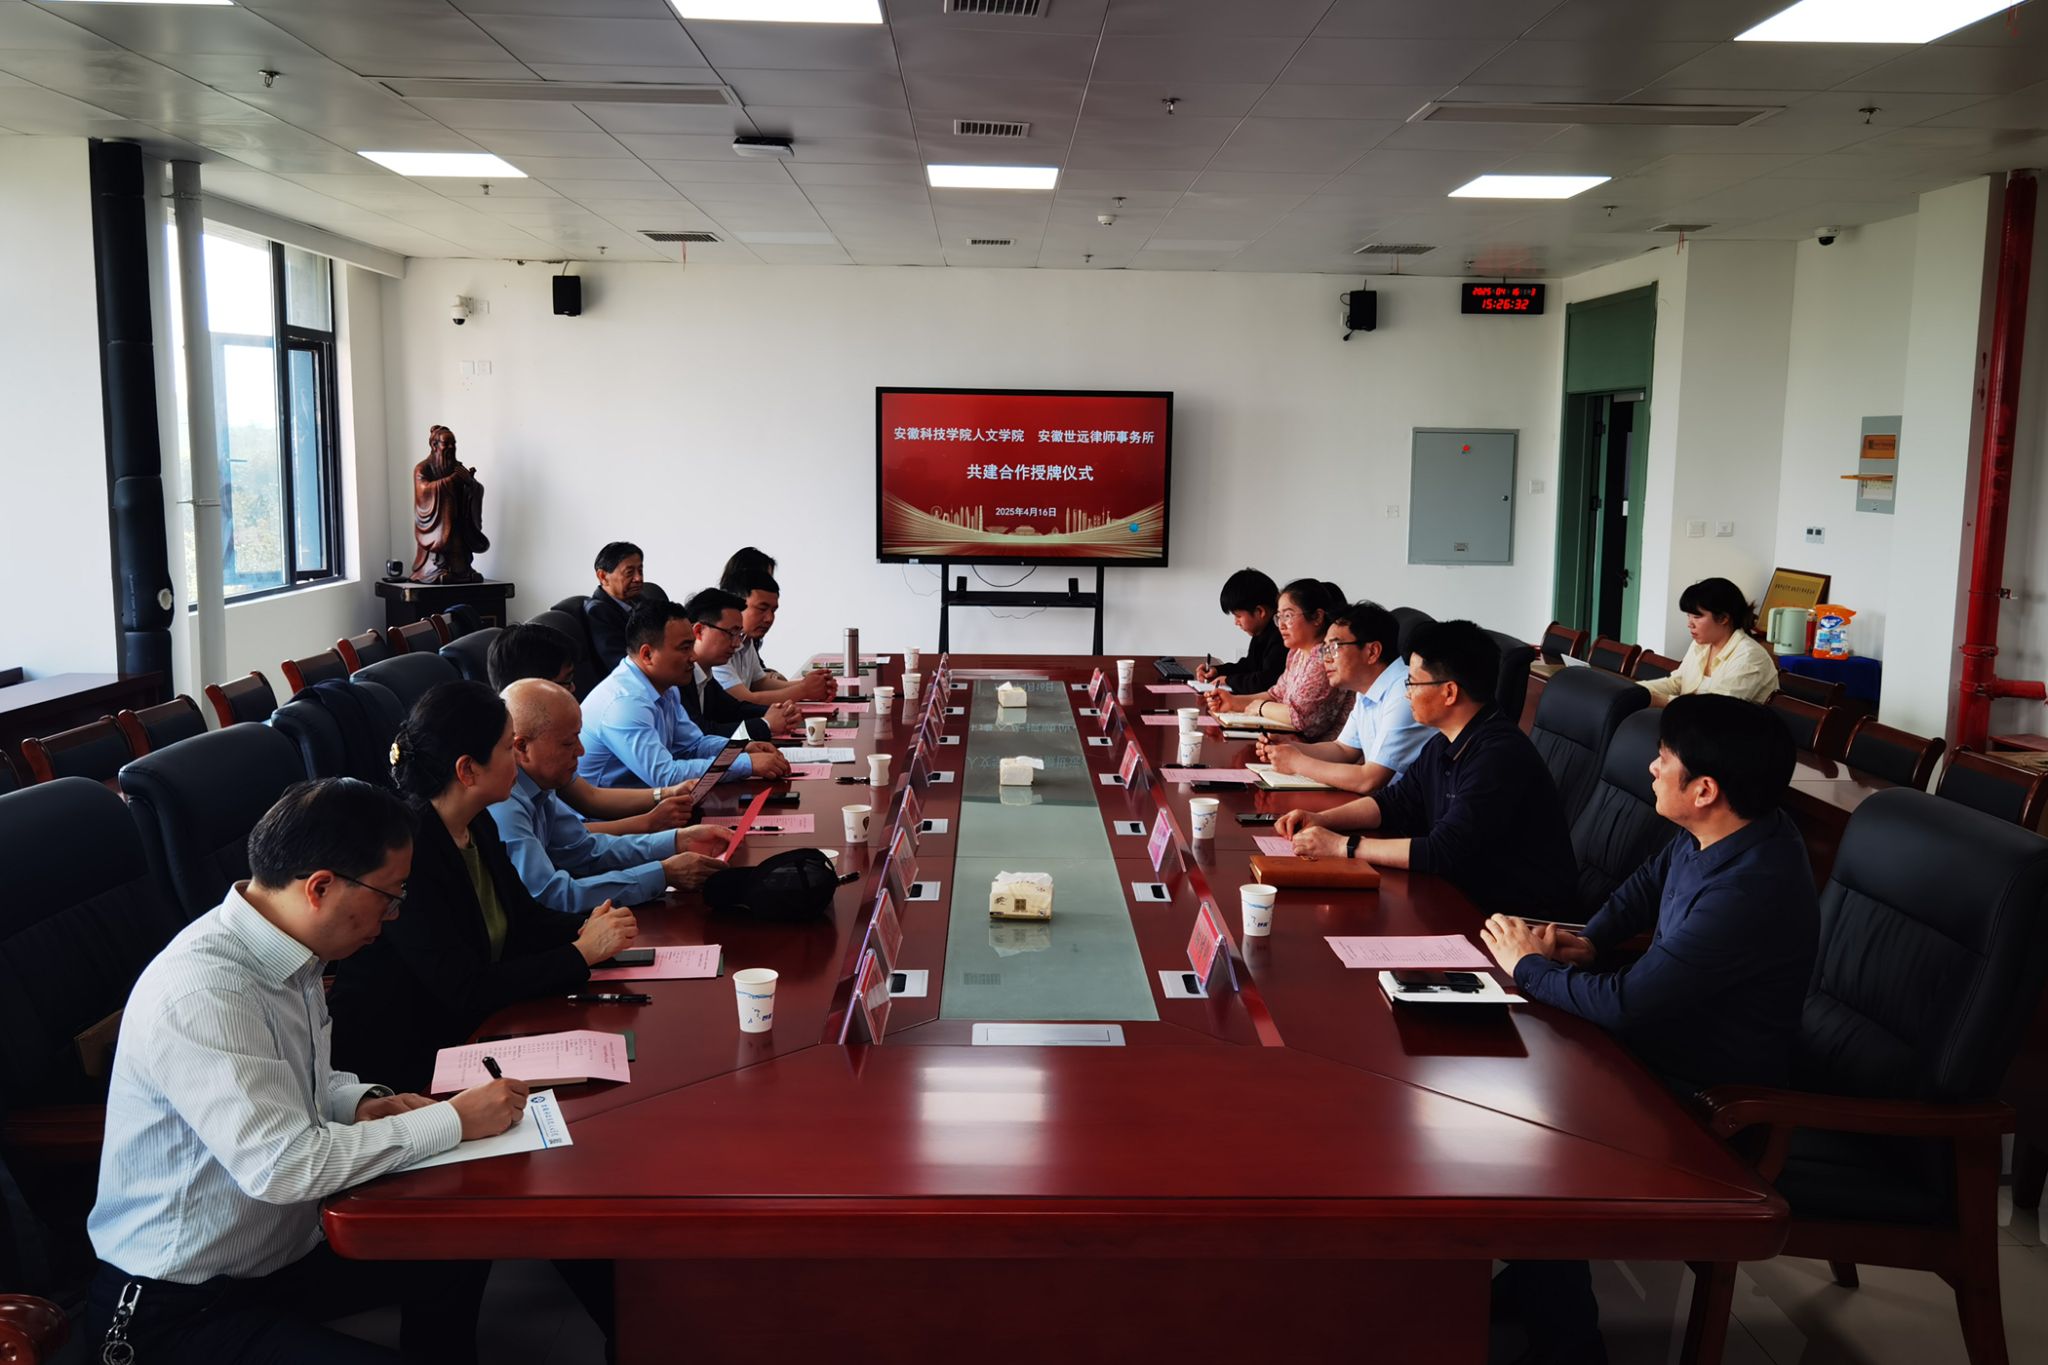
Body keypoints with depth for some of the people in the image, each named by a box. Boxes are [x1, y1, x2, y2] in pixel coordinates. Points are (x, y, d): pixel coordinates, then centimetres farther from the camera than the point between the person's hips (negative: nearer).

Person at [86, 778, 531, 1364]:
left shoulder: (290, 953, -1)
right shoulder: (200, 996, -29)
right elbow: (283, 1165, -32)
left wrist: (360, 1103, -5)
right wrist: (452, 1120, -24)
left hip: (282, 1246, 9)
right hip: (182, 1309, -9)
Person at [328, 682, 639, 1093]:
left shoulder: (479, 828, 2)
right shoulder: (405, 851, -24)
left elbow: (524, 921, 13)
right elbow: (467, 992, -25)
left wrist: (586, 928, -8)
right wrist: (582, 953, -20)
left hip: (469, 1031, 8)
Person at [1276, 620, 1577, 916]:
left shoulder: (1500, 757, -25)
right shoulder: (1444, 745, 6)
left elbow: (1444, 852, -28)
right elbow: (1395, 802, 19)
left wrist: (1343, 846, -23)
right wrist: (1321, 820, 3)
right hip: (1469, 893, 9)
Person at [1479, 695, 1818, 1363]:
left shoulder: (1752, 893, -34)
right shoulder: (1712, 833, -5)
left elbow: (1624, 1004, -32)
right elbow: (1646, 884, 19)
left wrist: (1527, 965, -16)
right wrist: (1589, 941, 2)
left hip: (1703, 1100, -9)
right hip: (1668, 1041, 9)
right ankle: (1524, 1282, 22)